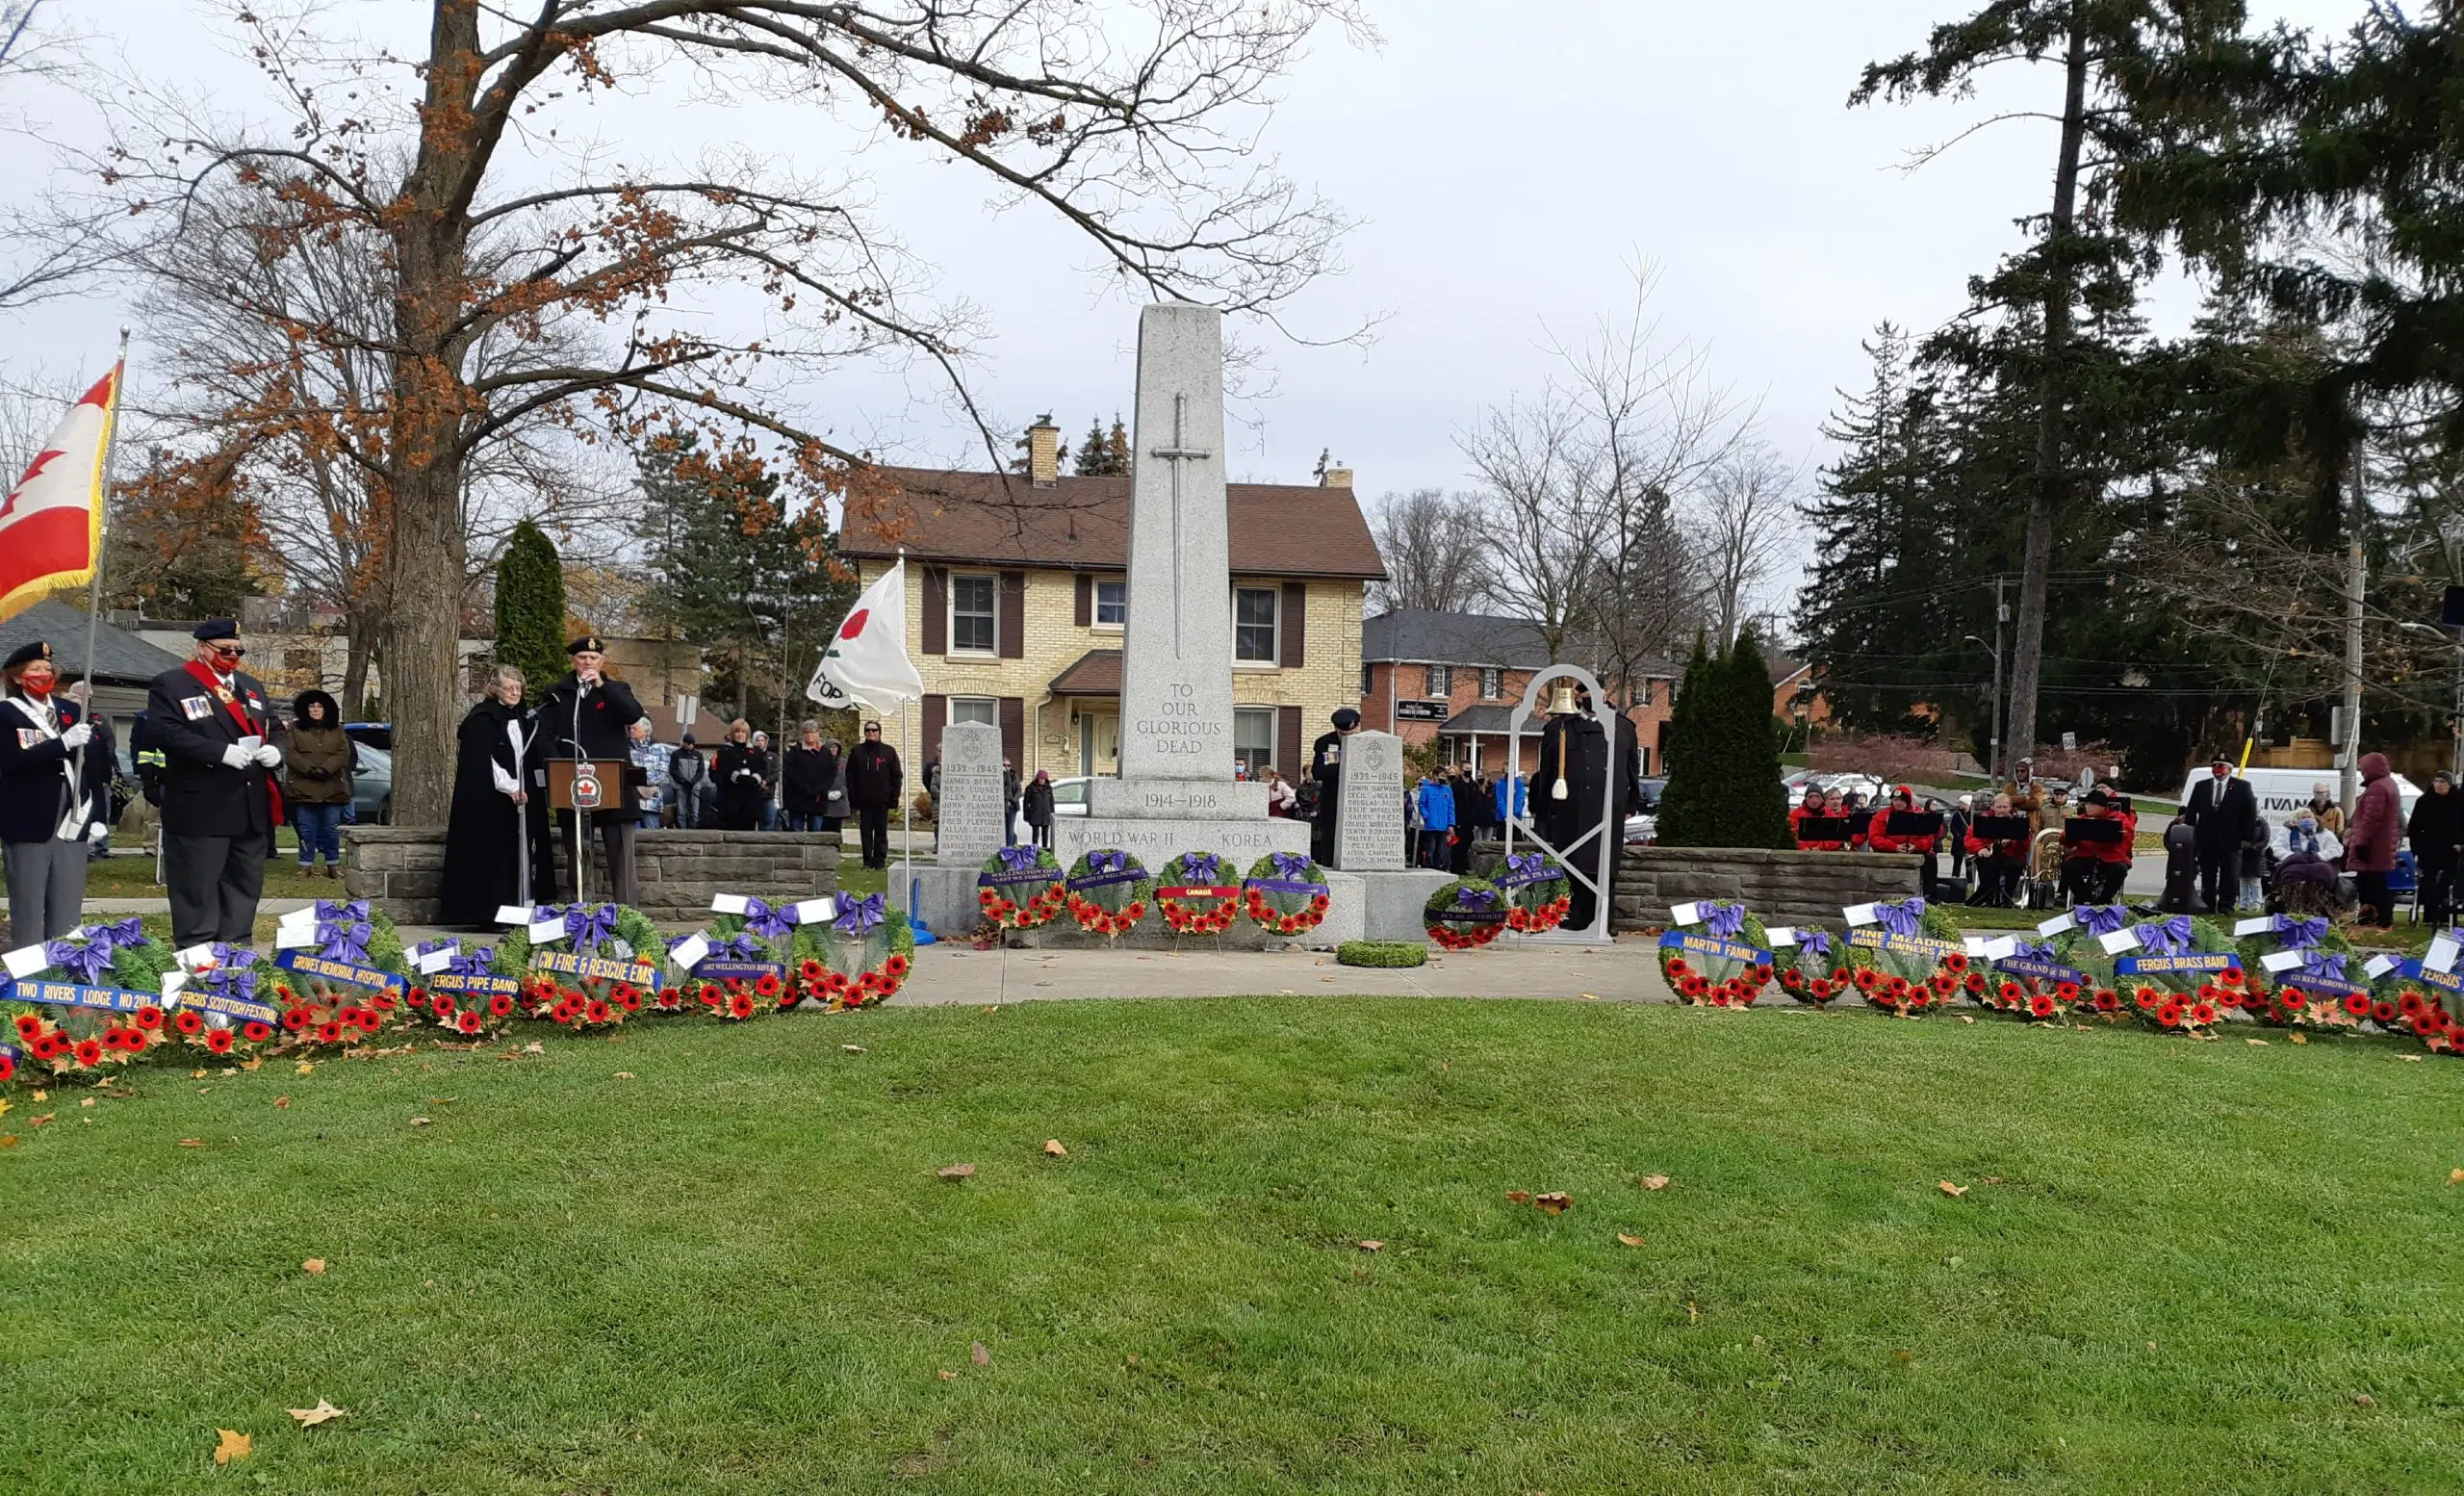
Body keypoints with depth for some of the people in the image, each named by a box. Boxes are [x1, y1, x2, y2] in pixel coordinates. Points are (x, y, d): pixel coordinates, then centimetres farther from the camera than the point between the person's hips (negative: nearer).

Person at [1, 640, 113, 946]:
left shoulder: (71, 710, 12)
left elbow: (94, 761, 13)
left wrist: (98, 815, 8)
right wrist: (64, 743, -26)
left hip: (72, 825, 4)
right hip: (28, 826, -4)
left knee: (67, 915, 8)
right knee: (28, 912, 2)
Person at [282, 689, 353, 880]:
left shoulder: (336, 730, 13)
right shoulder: (295, 729, 7)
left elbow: (343, 753, 2)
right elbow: (290, 754, -3)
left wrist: (325, 769, -13)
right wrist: (310, 769, -16)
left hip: (332, 788, 1)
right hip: (303, 787, -1)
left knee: (331, 828, 3)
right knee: (306, 829, 1)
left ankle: (333, 864, 11)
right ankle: (306, 864, 7)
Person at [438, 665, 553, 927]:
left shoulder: (522, 719, 16)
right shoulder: (482, 718, -6)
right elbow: (480, 759, -14)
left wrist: (525, 789, 9)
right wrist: (509, 787, -17)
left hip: (520, 798, 7)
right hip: (488, 800, -7)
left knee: (517, 855, 5)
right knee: (491, 856, -7)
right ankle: (486, 914, -4)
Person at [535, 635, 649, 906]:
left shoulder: (616, 690, 10)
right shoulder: (557, 694, 12)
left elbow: (634, 715, -9)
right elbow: (544, 735, 5)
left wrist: (602, 685, -14)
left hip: (612, 784, -1)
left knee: (620, 852, -5)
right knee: (576, 854, 7)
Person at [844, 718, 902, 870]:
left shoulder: (889, 752, 5)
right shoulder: (857, 751, 7)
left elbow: (897, 776, 6)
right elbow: (850, 776, 6)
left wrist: (894, 796, -3)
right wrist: (852, 797, -3)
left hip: (882, 800, -1)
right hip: (864, 801, 1)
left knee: (881, 832, 2)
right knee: (865, 832, 4)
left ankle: (880, 860, 8)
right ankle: (867, 860, 10)